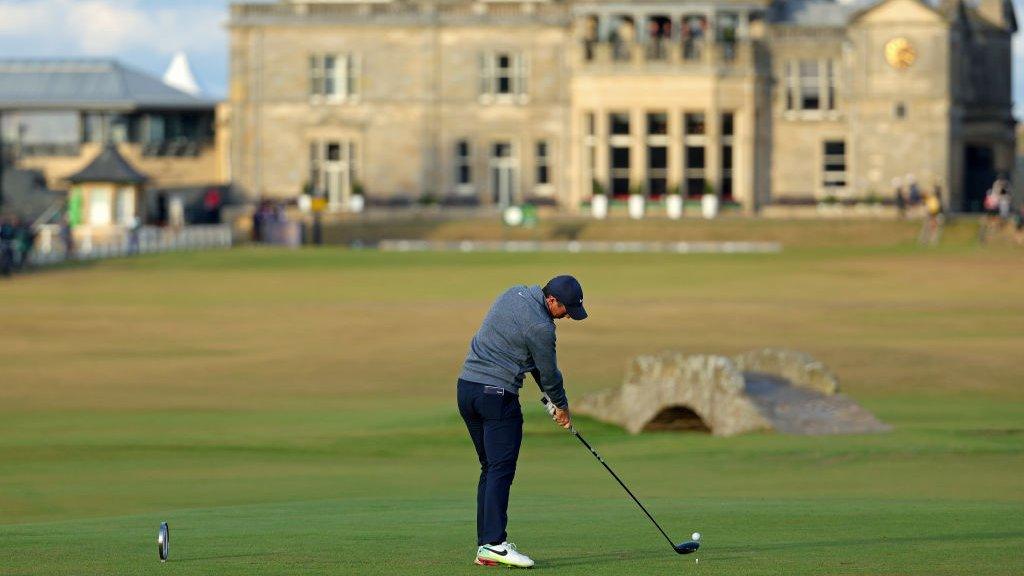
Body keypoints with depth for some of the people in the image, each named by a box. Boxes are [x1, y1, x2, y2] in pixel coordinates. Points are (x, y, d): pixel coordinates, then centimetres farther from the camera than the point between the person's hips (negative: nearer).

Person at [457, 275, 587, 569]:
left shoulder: (513, 294, 12)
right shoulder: (541, 327, -15)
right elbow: (548, 372, -1)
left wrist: (550, 397, 21)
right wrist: (562, 407, 17)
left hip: (466, 387, 9)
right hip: (497, 395, -9)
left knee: (490, 468, 12)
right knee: (501, 469, -11)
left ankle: (485, 545, 9)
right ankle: (494, 544, -20)